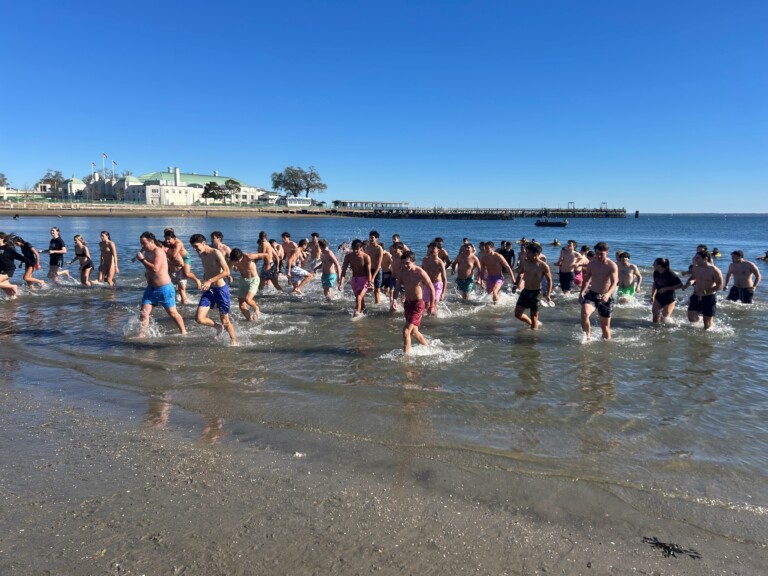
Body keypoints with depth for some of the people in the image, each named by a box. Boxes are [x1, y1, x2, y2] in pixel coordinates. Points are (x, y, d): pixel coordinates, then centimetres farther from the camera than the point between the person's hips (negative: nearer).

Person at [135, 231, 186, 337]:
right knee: (144, 313, -3)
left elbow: (155, 269, -30)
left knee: (172, 313, 5)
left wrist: (142, 260, -23)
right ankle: (141, 335, 1)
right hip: (151, 288, 8)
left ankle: (183, 332, 20)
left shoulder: (158, 251, -17)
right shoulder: (147, 253, 10)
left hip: (164, 288, -8)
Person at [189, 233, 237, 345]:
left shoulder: (216, 253, -13)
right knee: (199, 319, -7)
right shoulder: (202, 255, 9)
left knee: (225, 321, 3)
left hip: (221, 289, -6)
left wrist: (210, 281, -26)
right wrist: (204, 283, 10)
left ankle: (234, 342, 21)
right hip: (208, 290, 6)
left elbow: (226, 271, -21)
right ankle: (218, 327, 20)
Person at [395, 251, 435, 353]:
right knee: (413, 332, 21)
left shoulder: (420, 273, -19)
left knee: (406, 331, -17)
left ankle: (406, 354, -7)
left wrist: (432, 306, -7)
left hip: (417, 304, -7)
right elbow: (398, 287, 11)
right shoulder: (402, 272, -2)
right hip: (407, 303, 7)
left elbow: (432, 289, -11)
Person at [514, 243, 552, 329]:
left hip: (536, 293, -5)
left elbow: (549, 280, -6)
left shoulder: (543, 266, -14)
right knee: (517, 314, 8)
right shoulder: (525, 262, 0)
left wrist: (548, 294, -13)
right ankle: (531, 323, 33)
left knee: (534, 316, 3)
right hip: (525, 291, 5)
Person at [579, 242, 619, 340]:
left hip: (605, 298, -2)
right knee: (584, 313, -27)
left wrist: (608, 294, -40)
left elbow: (614, 282, -21)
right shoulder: (591, 264, 4)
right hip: (592, 294, 2)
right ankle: (587, 337, -11)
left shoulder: (612, 265, -9)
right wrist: (581, 292, 1)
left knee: (605, 325, 6)